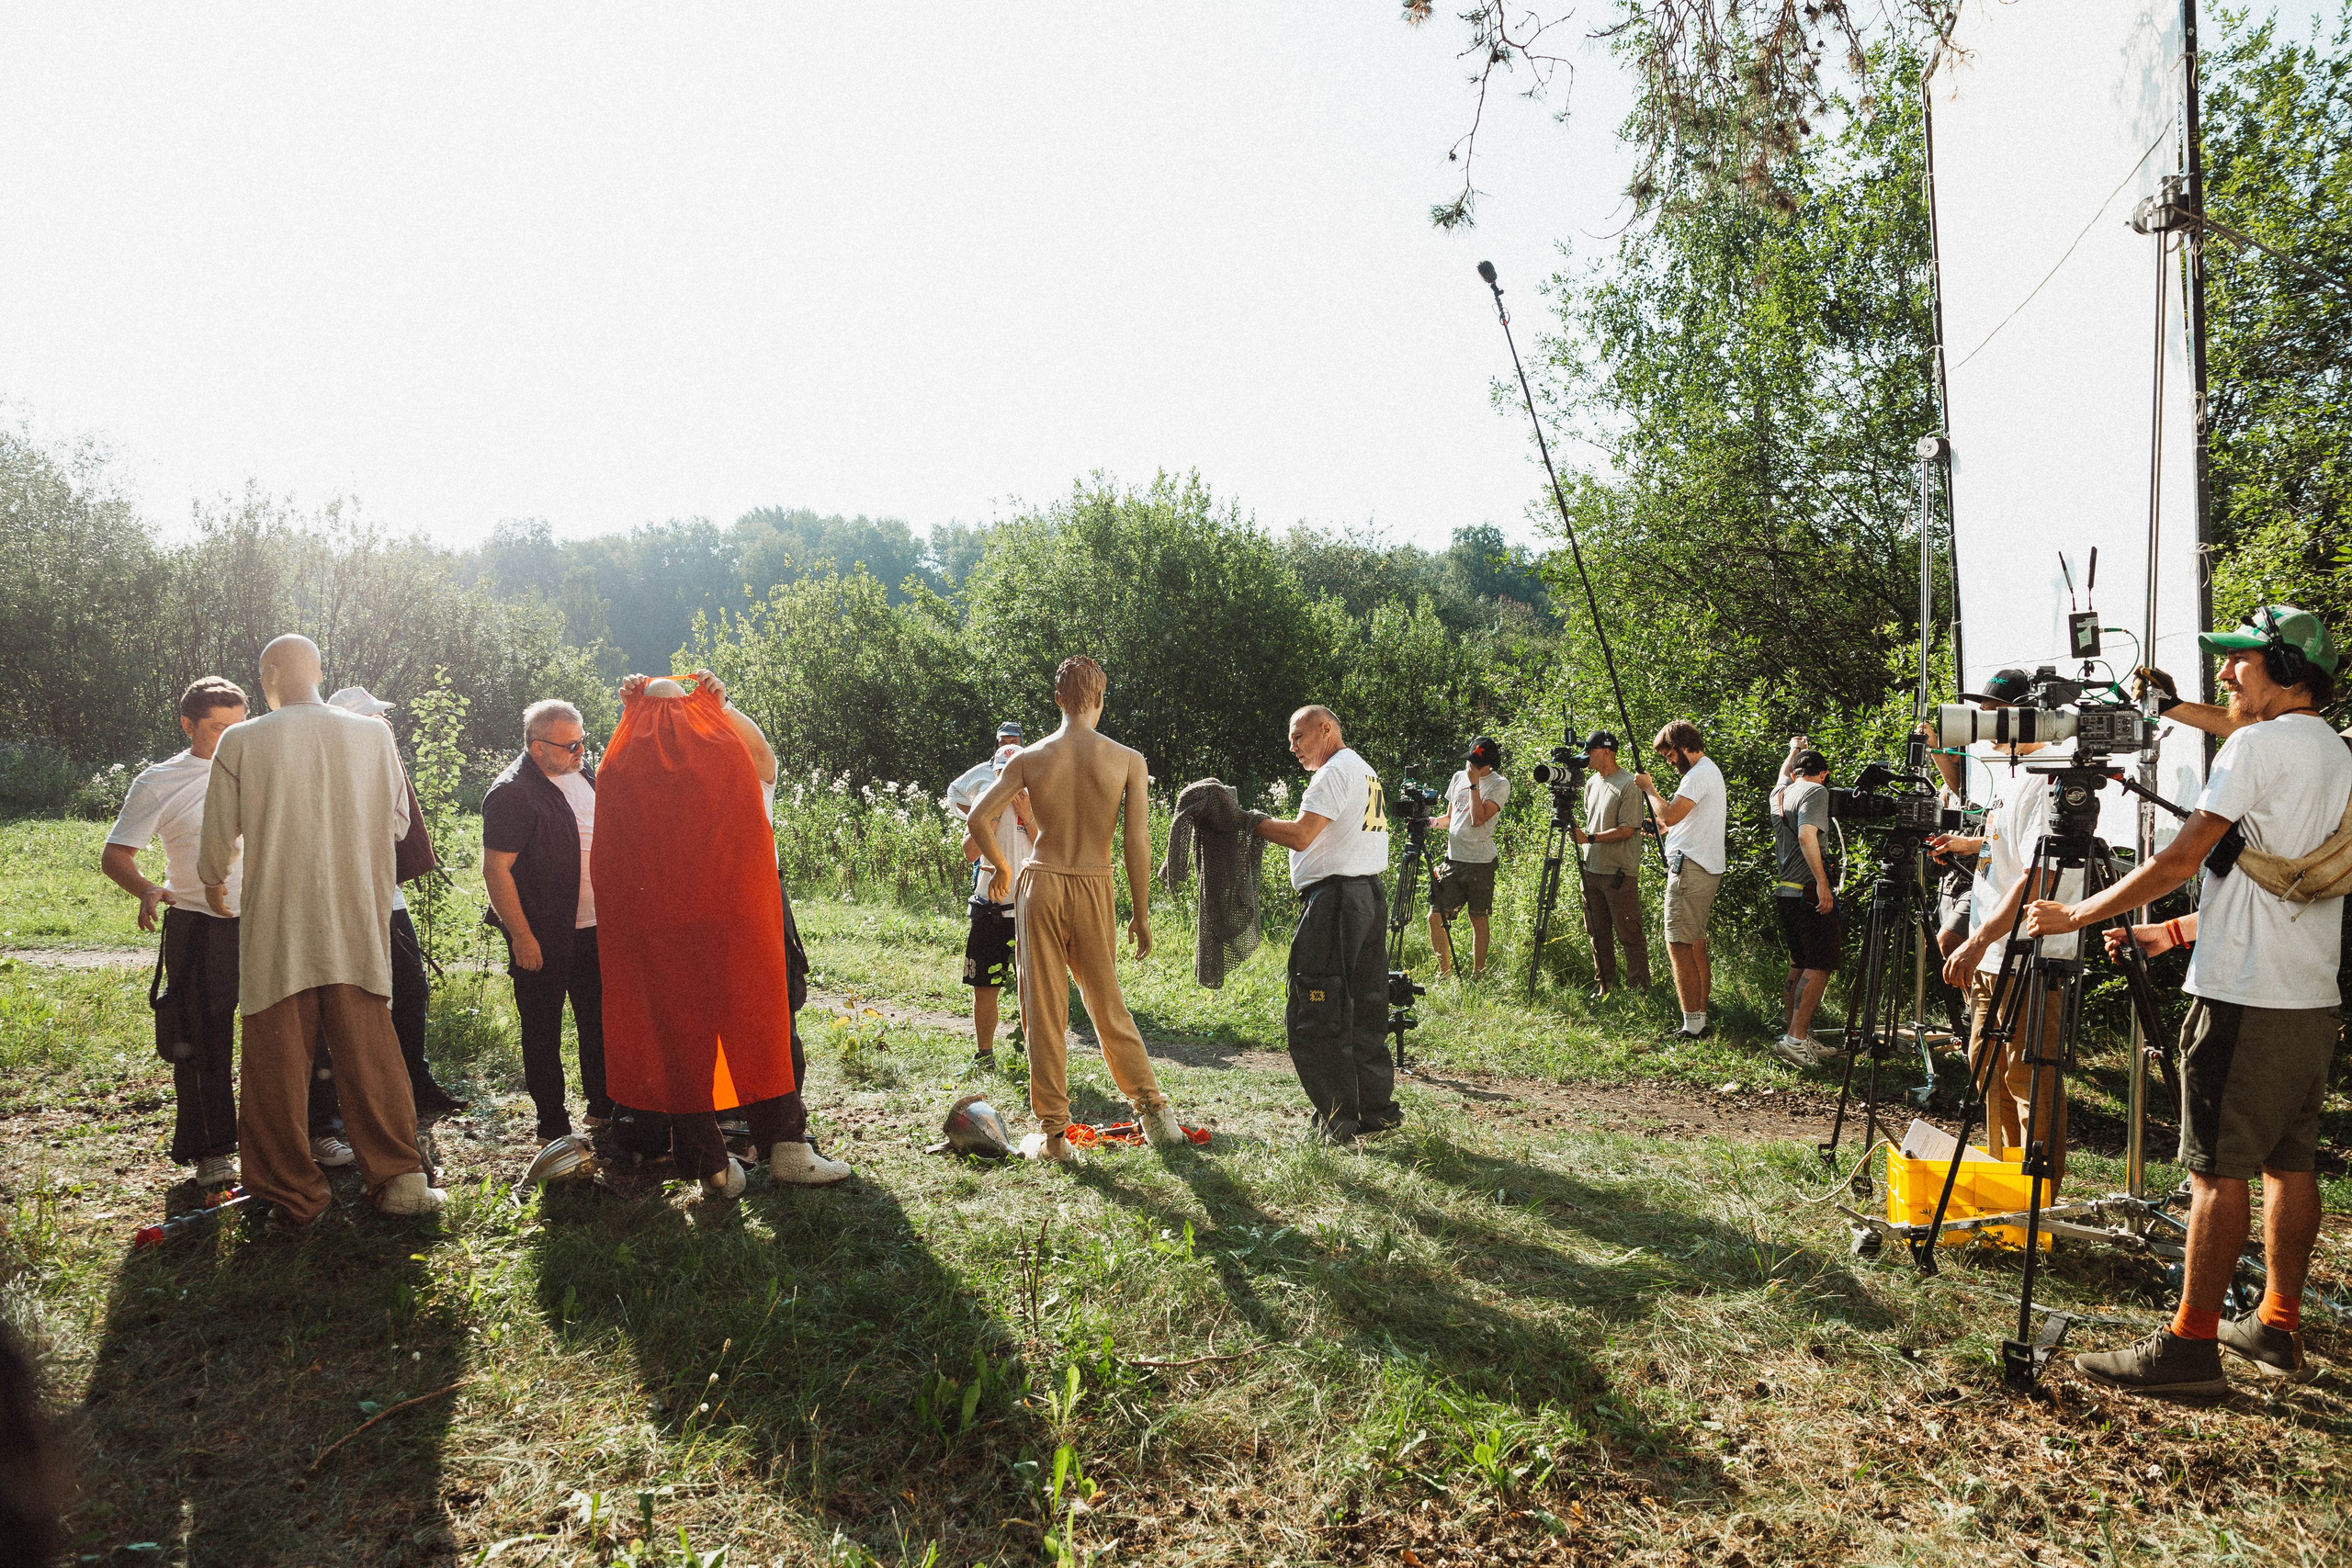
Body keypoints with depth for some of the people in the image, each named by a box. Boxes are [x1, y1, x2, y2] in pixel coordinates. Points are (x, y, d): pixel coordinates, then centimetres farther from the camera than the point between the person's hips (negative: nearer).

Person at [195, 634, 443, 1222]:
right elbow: (397, 822, 10)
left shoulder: (240, 742, -5)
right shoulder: (374, 736, -1)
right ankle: (399, 1179, 9)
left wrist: (213, 883, 25)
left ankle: (294, 1194, 17)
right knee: (371, 1055, 9)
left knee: (278, 1063, 9)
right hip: (359, 926, 2)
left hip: (276, 930, -1)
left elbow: (219, 836, 4)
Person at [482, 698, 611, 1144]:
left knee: (599, 1022, 16)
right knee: (543, 1031, 6)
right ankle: (552, 1125, 17)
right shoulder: (511, 793, -17)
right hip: (543, 937, -7)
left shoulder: (585, 773, 8)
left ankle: (603, 1107, 31)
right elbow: (496, 870, -17)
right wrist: (521, 936, -18)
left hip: (595, 926, 7)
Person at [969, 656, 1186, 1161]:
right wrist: (1141, 915, 2)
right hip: (1094, 889, 1)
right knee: (1108, 1005, 17)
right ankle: (1153, 1109, 22)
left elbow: (979, 817, -4)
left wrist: (1003, 869, 13)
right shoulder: (1128, 760, -3)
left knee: (1044, 1011, 6)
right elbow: (1138, 843, -5)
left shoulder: (1028, 758, -1)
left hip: (1040, 885, 0)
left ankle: (1052, 1133, 12)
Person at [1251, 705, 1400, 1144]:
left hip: (1335, 898, -10)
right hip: (1371, 895, 10)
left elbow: (1300, 836, -17)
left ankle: (1337, 1121, -3)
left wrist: (1254, 822, -5)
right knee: (1364, 1010, 15)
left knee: (1313, 1016, -5)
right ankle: (1377, 1109, 21)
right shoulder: (1366, 771, 21)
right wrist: (1269, 824, 11)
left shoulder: (1335, 771, -10)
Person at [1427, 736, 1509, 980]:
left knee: (1478, 919, 3)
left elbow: (1478, 819, -17)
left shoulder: (1500, 784, -5)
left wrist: (1474, 784, -14)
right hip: (1452, 858, 5)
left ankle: (1478, 974, 14)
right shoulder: (1458, 778, 13)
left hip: (1479, 861, -5)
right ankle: (1444, 970, 16)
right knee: (1435, 916, 0)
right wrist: (1434, 822, 1)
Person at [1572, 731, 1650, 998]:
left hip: (1620, 873, -8)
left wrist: (1590, 838, -19)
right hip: (1592, 869, 8)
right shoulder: (1591, 783, 13)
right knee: (1597, 933, 12)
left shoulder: (1629, 785, -13)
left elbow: (1627, 830, -16)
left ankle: (1642, 990, 1)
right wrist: (1579, 832, 5)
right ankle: (1605, 985, 21)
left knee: (1630, 934, -5)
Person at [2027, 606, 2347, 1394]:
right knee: (2288, 1163, 14)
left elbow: (2181, 860, -16)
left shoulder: (2260, 743, -12)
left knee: (2219, 1171, -6)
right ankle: (2279, 1329, 23)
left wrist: (2075, 915, -9)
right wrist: (2178, 932, 24)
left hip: (2247, 995, -9)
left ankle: (2191, 1345, -2)